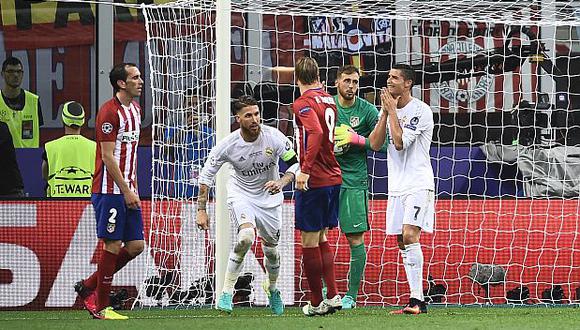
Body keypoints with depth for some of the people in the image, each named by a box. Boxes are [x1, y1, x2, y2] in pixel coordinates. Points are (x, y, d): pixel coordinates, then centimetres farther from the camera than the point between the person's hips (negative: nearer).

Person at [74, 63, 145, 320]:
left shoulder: (135, 109, 15)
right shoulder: (110, 111, -13)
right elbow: (108, 157, -16)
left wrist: (134, 188, 14)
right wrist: (126, 190, -16)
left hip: (127, 190, 9)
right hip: (110, 190, -9)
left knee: (136, 245, 5)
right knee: (112, 245, -6)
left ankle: (88, 287, 18)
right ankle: (101, 307, 3)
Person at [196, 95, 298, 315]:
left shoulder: (273, 137, -20)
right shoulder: (228, 145, -21)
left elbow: (296, 163, -11)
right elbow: (206, 174, -11)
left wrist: (282, 182, -31)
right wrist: (201, 210, -14)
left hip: (270, 197, 2)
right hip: (241, 194, -2)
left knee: (271, 248, 10)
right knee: (246, 236, -29)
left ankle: (272, 288, 43)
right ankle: (227, 292, -20)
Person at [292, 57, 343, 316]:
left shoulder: (304, 103, -12)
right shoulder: (329, 100, 12)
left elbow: (316, 132, -27)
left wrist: (305, 169, -29)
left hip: (314, 181, -8)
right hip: (334, 178, 8)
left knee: (309, 242, 0)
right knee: (321, 240, 17)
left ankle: (316, 303, 4)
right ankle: (333, 296, 12)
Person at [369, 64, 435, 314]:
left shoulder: (420, 110, -10)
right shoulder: (389, 109, 12)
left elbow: (400, 142, -17)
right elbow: (375, 143, 3)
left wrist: (392, 110, -10)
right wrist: (385, 112, -5)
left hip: (418, 184, -7)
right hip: (397, 186, 7)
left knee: (409, 236, -20)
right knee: (403, 244, 4)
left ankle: (417, 300, -21)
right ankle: (417, 301, 7)